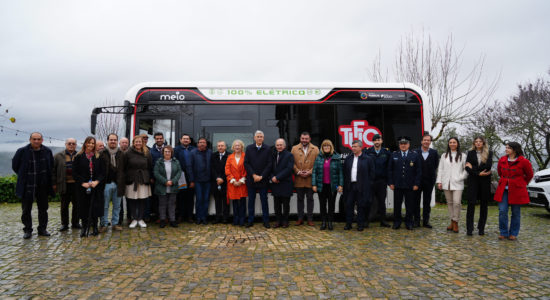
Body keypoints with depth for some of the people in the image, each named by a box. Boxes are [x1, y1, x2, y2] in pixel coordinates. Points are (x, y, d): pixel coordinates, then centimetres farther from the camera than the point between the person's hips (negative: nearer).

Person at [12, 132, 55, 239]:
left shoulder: (47, 151, 1)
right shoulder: (22, 151, -7)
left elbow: (51, 166, 17)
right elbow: (15, 165, 7)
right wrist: (23, 176, 7)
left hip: (43, 186, 3)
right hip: (27, 186, -2)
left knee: (43, 209, 10)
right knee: (26, 209, 5)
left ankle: (42, 229, 21)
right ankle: (27, 230, 16)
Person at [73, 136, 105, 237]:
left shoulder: (98, 157, 8)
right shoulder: (79, 157, 3)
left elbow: (102, 172, 5)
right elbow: (75, 172, -1)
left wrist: (97, 181, -11)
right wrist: (83, 183, -11)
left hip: (96, 187, 1)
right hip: (83, 187, -1)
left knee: (95, 207, 1)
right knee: (84, 207, 1)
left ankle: (94, 228, 11)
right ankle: (84, 228, 11)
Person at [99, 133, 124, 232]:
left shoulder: (121, 154, 8)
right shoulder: (102, 154, 1)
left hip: (118, 183, 2)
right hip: (106, 183, -2)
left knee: (117, 205, 8)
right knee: (104, 206, 4)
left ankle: (115, 223, 18)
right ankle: (104, 224, 14)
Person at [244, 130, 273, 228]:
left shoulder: (267, 149, -1)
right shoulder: (249, 148, 4)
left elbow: (269, 164, -4)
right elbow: (246, 163, -1)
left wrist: (261, 176, -11)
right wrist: (253, 175, -10)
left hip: (263, 180, -1)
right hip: (251, 179, 1)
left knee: (264, 201, 5)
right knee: (251, 201, 8)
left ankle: (266, 221, 12)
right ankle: (250, 221, 16)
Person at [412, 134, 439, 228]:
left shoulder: (434, 152, 3)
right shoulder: (415, 152, -2)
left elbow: (436, 165, 7)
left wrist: (431, 173, 3)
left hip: (429, 181, 1)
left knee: (427, 202, 7)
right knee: (416, 201, 4)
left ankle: (426, 221, 15)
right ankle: (416, 220, 12)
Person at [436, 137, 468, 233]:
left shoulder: (462, 156, 6)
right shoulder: (444, 156, 13)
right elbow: (440, 169, 10)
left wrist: (461, 177, -8)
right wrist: (439, 181, 3)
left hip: (457, 183, -3)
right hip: (446, 183, 3)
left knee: (457, 202, -13)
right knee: (449, 203, 8)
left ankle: (456, 223, 0)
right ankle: (452, 222, 17)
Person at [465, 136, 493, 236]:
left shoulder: (489, 153, 4)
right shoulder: (470, 153, 7)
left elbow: (488, 166, -10)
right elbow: (467, 168, -2)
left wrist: (473, 167, -10)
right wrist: (478, 173, -15)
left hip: (485, 181, 0)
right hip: (473, 180, 0)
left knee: (483, 204, 5)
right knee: (471, 203, -6)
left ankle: (481, 228, 14)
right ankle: (469, 228, -3)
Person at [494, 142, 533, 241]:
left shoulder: (523, 161, -8)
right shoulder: (502, 160, 3)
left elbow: (529, 175, 6)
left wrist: (521, 184, 12)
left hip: (517, 191, -3)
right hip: (503, 190, 3)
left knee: (516, 213, 6)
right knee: (502, 211, -2)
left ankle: (513, 234, 18)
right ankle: (503, 233, 9)